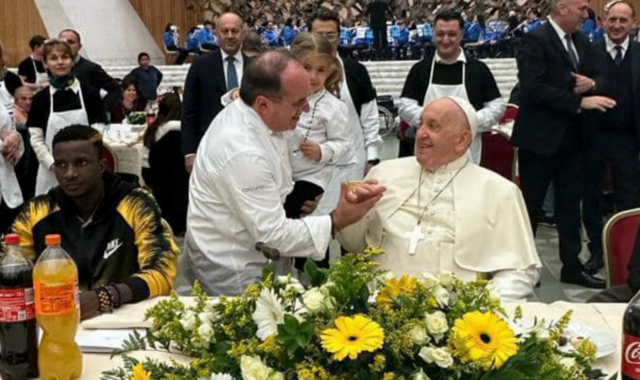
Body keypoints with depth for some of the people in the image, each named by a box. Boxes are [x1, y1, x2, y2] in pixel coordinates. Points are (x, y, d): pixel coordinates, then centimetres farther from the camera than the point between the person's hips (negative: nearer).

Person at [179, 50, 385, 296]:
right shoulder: (243, 152, -31)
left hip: (246, 256, 9)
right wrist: (336, 221, -22)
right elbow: (273, 234, -26)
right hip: (235, 276, -9)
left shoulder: (242, 112, -3)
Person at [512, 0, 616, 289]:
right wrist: (579, 102, -23)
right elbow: (534, 88, -22)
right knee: (530, 205, 4)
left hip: (571, 138, 7)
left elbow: (593, 79, 18)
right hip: (540, 138, -7)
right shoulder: (535, 40, -12)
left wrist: (592, 84, -7)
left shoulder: (582, 42, 11)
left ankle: (572, 267, 21)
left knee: (570, 205, 12)